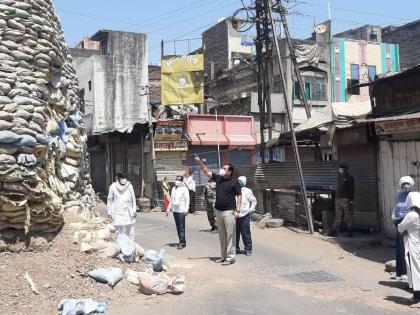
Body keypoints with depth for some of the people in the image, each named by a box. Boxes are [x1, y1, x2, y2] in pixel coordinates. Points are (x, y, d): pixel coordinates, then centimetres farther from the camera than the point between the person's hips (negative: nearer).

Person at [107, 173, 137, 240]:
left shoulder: (129, 186, 4)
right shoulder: (113, 187, 1)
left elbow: (133, 199, 11)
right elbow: (109, 200, 7)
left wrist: (134, 210, 7)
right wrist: (109, 212, 3)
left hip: (128, 212, 2)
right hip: (117, 213, -2)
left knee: (130, 231, 3)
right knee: (118, 232, -4)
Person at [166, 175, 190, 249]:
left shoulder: (184, 189, -3)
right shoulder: (173, 189, 16)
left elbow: (187, 200, -8)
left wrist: (186, 209, -17)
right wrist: (168, 209, 17)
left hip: (181, 211, -7)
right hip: (175, 210, 7)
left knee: (181, 227, -9)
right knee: (178, 227, 9)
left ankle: (182, 242, -9)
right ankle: (182, 241, 17)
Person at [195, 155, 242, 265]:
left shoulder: (234, 182, -4)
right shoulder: (218, 178, 11)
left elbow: (239, 196, -6)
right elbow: (206, 171, 14)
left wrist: (237, 210, -13)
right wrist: (199, 162, 3)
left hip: (229, 211, -7)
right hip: (218, 211, 7)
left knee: (230, 235, -5)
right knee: (222, 235, 11)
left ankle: (230, 257, -1)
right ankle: (223, 256, 19)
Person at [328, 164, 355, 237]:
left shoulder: (349, 178, -5)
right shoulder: (339, 177, 15)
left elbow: (352, 189, -9)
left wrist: (351, 200, -14)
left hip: (346, 199, -7)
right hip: (338, 199, 7)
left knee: (348, 216, -1)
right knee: (338, 216, 7)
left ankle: (349, 232, 5)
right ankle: (334, 231, 6)